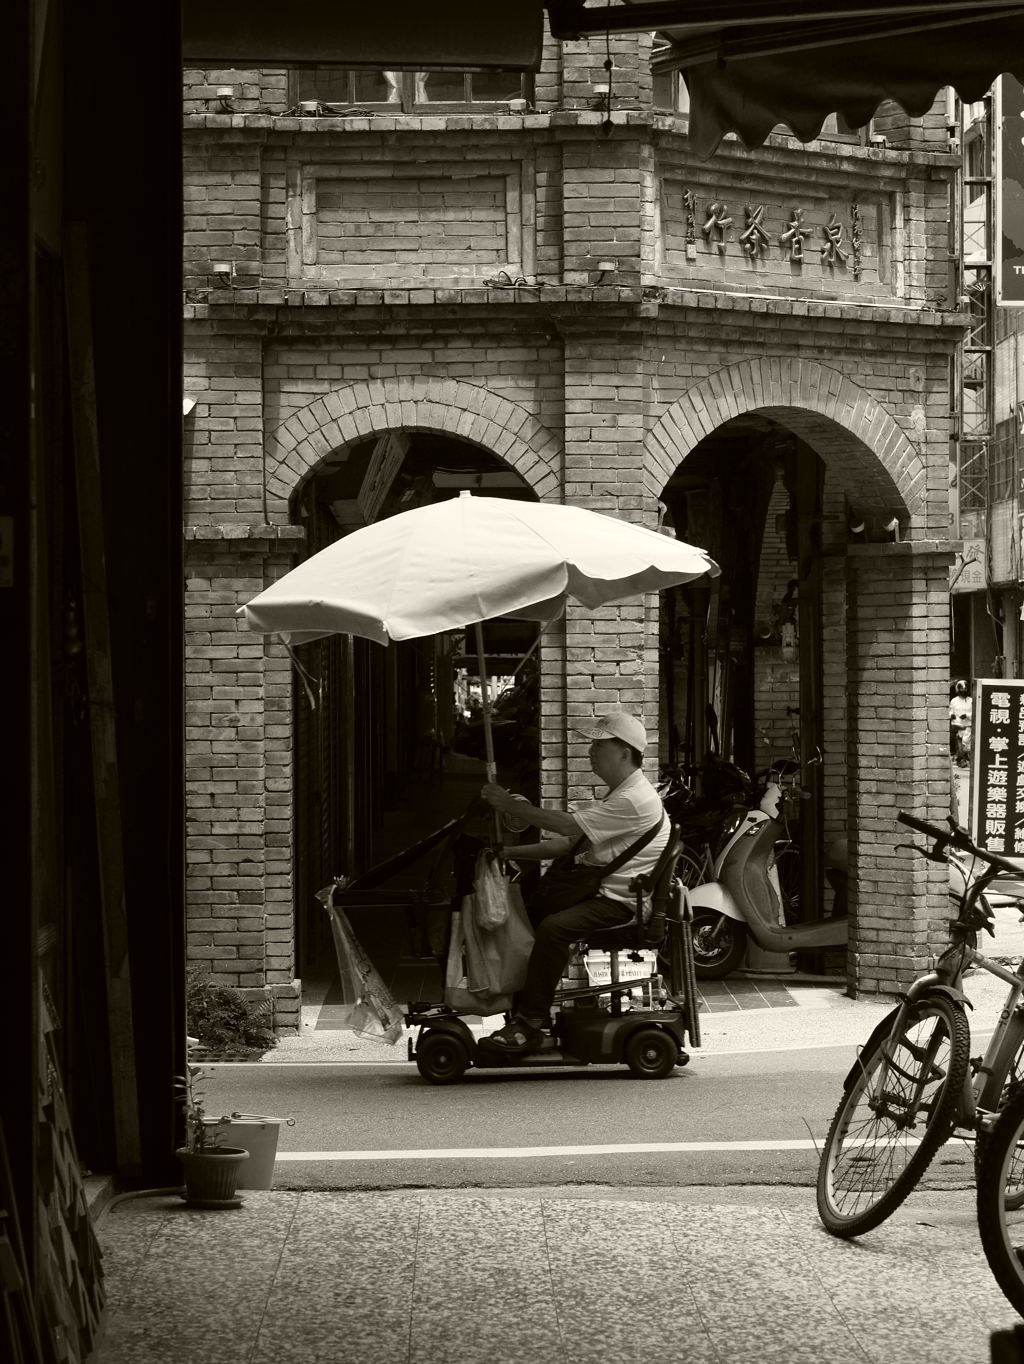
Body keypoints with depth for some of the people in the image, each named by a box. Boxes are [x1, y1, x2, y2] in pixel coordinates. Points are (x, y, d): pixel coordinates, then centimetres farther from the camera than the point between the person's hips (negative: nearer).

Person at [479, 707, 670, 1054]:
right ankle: (528, 1007, 2)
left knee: (554, 927, -28)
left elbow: (569, 826, -22)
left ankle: (529, 1024, -24)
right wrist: (508, 851, 5)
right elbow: (568, 844, 14)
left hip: (626, 904, -11)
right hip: (603, 889, 11)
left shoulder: (633, 800, -17)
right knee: (531, 909, 3)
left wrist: (511, 805, -16)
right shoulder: (616, 796, 18)